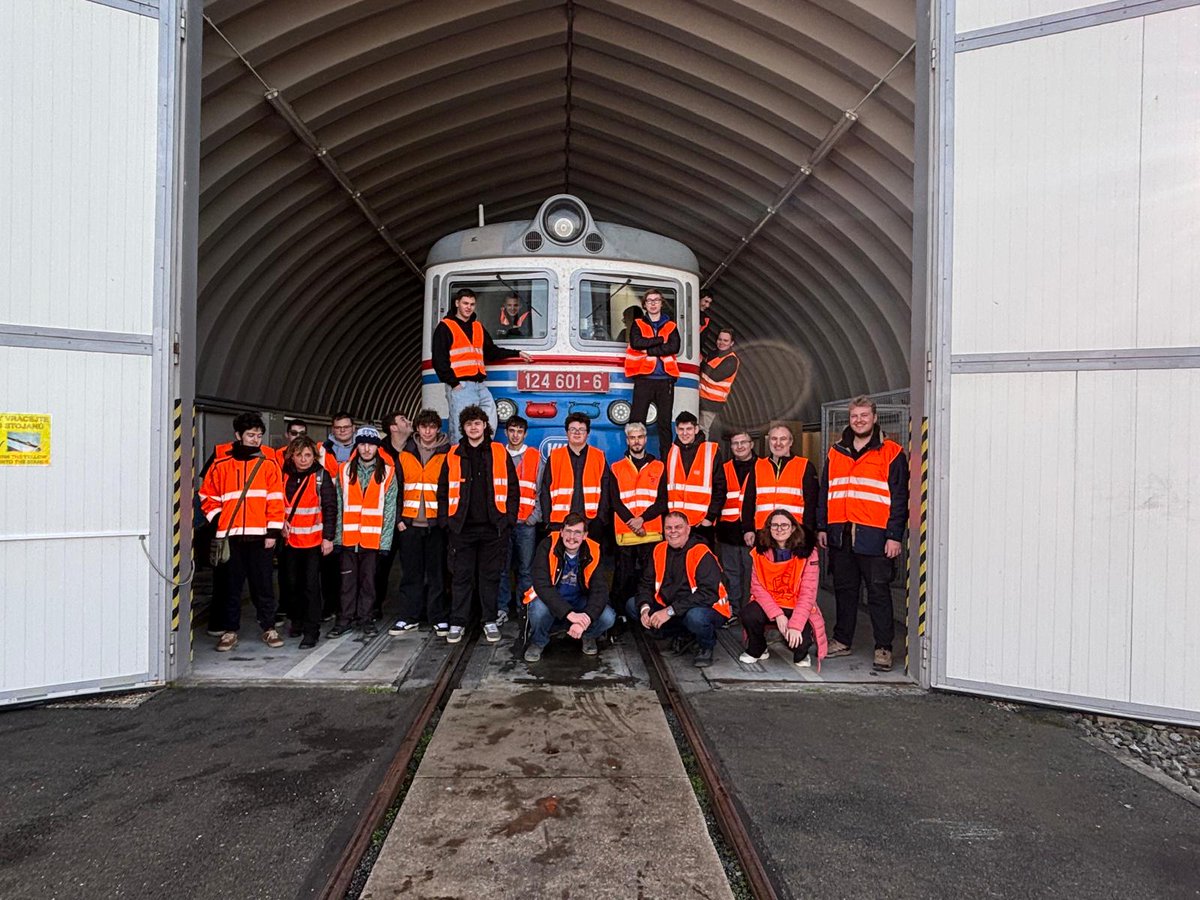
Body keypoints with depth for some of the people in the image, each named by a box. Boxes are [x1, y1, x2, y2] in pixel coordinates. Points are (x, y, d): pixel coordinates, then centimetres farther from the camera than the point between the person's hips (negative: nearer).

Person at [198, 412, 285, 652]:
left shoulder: (269, 465, 5)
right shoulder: (221, 466, 7)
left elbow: (276, 501, 2)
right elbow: (207, 497, 13)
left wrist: (273, 532, -3)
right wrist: (218, 521, 0)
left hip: (260, 535, -1)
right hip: (230, 535, 1)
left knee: (263, 584, 5)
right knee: (232, 586, 8)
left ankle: (269, 628, 16)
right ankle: (230, 631, 18)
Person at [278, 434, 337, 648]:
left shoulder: (321, 476, -4)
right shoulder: (285, 476, 6)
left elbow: (330, 508, -6)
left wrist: (328, 537, -11)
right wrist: (280, 527, 3)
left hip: (313, 539, -4)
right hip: (289, 539, 4)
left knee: (311, 585, -4)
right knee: (290, 583, 12)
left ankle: (311, 631, 1)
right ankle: (297, 621, 31)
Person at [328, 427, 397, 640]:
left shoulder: (387, 473, 1)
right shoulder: (345, 471, 7)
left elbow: (389, 510, 0)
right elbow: (339, 507, 6)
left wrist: (385, 540, -5)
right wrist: (338, 535, 0)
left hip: (373, 539, -1)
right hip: (348, 537, 1)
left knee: (368, 580, 7)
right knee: (348, 580, 7)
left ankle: (365, 618, 18)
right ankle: (345, 619, 17)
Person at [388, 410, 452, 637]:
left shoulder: (447, 454, 2)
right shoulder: (405, 454, 9)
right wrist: (399, 518, 3)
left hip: (437, 524, -2)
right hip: (410, 523, 2)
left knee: (437, 573, 3)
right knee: (410, 573, 9)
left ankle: (439, 618, 13)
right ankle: (409, 617, 19)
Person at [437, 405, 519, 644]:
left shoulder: (500, 453, 4)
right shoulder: (453, 455, 7)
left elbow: (512, 487, 3)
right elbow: (443, 490, 10)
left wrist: (509, 517, -3)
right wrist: (445, 520, 2)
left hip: (493, 527, -1)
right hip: (462, 527, 1)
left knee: (490, 575, 8)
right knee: (461, 576, 5)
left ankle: (490, 621, 18)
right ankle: (457, 622, 14)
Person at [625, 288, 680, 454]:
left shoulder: (671, 325, 14)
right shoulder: (638, 324, 11)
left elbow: (675, 347, -4)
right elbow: (636, 343, -10)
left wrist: (648, 350, -9)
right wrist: (660, 340, -6)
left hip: (665, 379, 1)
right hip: (644, 378, -1)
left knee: (665, 422, 5)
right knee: (636, 420, -5)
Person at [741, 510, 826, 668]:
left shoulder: (808, 552, -11)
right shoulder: (760, 552, -4)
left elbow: (808, 592, -15)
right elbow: (757, 587, -9)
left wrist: (795, 625, -25)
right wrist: (777, 614, -23)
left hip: (797, 609, -2)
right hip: (768, 606, 2)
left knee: (801, 639, -28)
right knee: (748, 614, -28)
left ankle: (801, 655, 13)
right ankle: (756, 650, 4)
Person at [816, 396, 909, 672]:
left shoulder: (891, 453, 0)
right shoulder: (836, 452, 14)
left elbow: (899, 498, -4)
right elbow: (824, 493, 18)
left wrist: (895, 535, -9)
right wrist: (822, 527, 12)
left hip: (874, 536, -4)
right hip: (840, 535, 5)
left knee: (879, 592, 1)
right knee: (844, 589, 13)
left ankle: (883, 648, 10)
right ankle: (842, 640, 24)